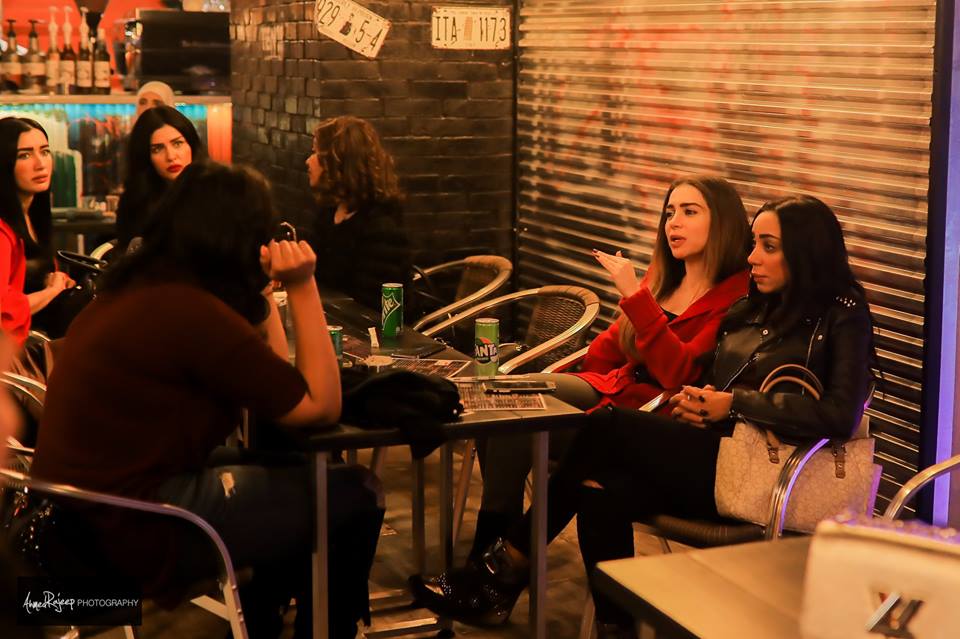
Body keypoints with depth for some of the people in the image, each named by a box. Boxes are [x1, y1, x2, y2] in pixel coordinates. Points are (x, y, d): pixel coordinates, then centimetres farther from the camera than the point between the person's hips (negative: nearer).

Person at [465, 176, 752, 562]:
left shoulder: (734, 297, -10)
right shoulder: (662, 280, 14)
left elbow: (679, 374, -21)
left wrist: (634, 296, -23)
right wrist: (553, 379, 10)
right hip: (607, 388, 8)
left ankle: (490, 553, -5)